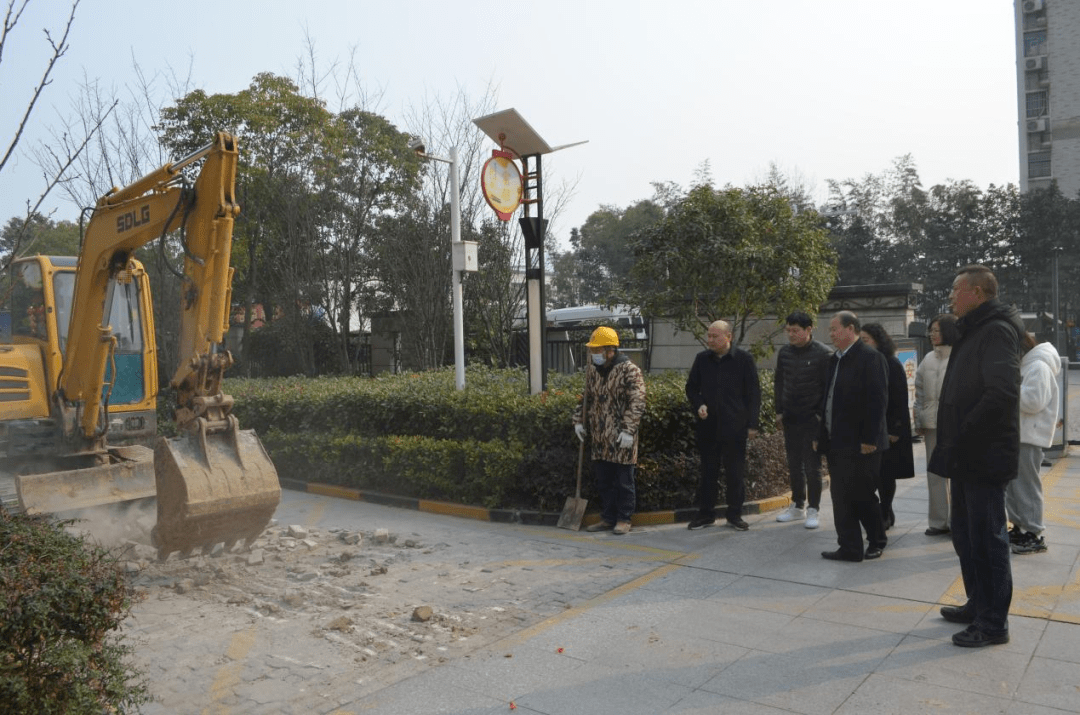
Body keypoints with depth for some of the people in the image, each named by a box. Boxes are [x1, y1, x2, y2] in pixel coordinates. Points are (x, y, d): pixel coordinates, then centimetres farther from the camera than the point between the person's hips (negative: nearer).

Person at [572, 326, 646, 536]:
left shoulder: (630, 371, -10)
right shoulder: (592, 372, 12)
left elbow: (636, 403, -15)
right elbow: (587, 399, 23)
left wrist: (628, 430, -21)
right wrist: (579, 421, 12)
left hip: (621, 439, -7)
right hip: (600, 439, 7)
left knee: (623, 481, 3)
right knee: (603, 481, 13)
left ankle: (624, 519, 14)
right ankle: (607, 518, 24)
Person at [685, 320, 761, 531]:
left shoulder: (743, 359, -3)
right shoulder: (702, 359, 6)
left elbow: (753, 393, 0)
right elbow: (691, 387, 16)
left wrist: (752, 424, -4)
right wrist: (698, 405, -4)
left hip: (734, 427, -3)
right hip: (707, 425, 3)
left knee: (735, 473, 5)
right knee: (708, 471, 10)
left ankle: (735, 515, 17)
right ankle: (705, 513, 20)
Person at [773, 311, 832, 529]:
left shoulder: (823, 353, -9)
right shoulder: (784, 352, 5)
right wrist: (779, 411, 9)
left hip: (812, 419, -5)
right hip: (790, 418, 5)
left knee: (812, 466, 0)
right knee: (794, 464, 12)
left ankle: (812, 509, 10)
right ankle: (797, 506, 24)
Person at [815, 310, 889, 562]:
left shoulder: (870, 358, -11)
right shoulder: (835, 359, 14)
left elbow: (877, 401, -17)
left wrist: (869, 439, -20)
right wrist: (821, 435, 14)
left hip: (860, 444, -8)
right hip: (837, 442, 8)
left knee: (862, 495, 2)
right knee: (841, 497, 10)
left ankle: (876, 541, 19)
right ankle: (850, 548, 20)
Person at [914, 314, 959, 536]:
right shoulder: (928, 359, 12)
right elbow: (919, 391, 13)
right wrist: (918, 421, 9)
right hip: (932, 425, 6)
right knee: (935, 473, 10)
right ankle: (938, 521, 19)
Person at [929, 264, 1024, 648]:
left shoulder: (997, 331, -15)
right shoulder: (974, 331, 16)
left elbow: (1002, 393, -27)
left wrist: (961, 438, -20)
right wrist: (953, 444, 11)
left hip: (984, 457, -10)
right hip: (966, 457, 10)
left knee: (986, 539, -1)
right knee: (966, 536, 18)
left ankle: (994, 623, 9)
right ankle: (978, 605, 31)